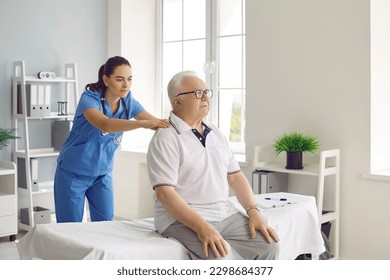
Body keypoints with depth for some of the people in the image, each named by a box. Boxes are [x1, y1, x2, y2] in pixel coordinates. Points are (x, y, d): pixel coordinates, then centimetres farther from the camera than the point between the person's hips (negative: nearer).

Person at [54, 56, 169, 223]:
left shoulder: (128, 102, -6)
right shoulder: (90, 98, -21)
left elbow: (156, 122, -16)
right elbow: (105, 124, -41)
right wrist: (142, 123, -55)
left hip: (102, 173, 4)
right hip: (73, 172, -4)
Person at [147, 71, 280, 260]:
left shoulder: (216, 133, 15)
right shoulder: (165, 139, -9)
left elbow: (235, 176, 14)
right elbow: (165, 192, -17)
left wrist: (253, 211, -2)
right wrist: (202, 227, -28)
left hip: (226, 213, 7)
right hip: (183, 218, -7)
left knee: (269, 245, -10)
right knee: (221, 258, -30)